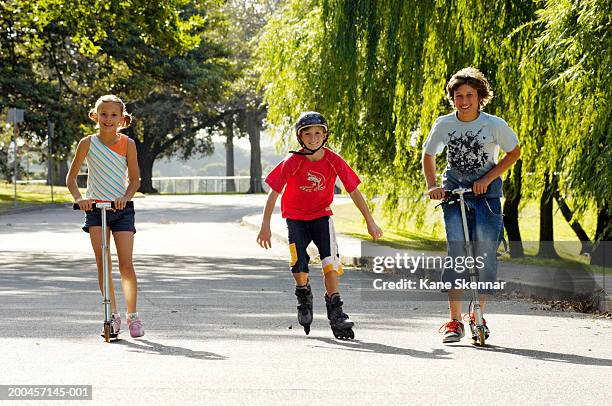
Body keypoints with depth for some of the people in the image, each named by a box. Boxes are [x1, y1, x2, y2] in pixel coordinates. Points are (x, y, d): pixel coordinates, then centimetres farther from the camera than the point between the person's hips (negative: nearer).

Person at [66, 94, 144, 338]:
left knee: (126, 263, -7)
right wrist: (78, 198, -13)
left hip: (122, 208, -1)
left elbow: (135, 179, 3)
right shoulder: (88, 143, 0)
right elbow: (71, 177, 4)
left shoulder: (127, 143, -1)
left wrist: (126, 197, -16)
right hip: (95, 208, 1)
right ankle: (113, 314, 6)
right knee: (102, 263, -3)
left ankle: (132, 315, 2)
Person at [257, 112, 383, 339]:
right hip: (295, 218, -1)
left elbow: (354, 191, -6)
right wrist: (265, 226, -14)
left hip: (321, 215, 1)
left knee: (330, 259, -16)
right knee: (299, 263, -18)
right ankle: (304, 296, 12)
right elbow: (274, 193, -11)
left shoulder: (334, 161, -13)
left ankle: (335, 311, -13)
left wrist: (370, 222, -6)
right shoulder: (292, 163, -17)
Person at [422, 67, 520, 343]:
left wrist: (488, 178, -9)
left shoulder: (495, 124, -9)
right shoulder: (444, 124, -3)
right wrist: (432, 186, -3)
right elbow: (428, 155, 12)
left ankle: (478, 315, 10)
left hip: (486, 189, 0)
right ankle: (455, 321, -11)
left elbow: (514, 152, 2)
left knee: (485, 251, -8)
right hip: (453, 188, 1)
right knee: (456, 250, -13)